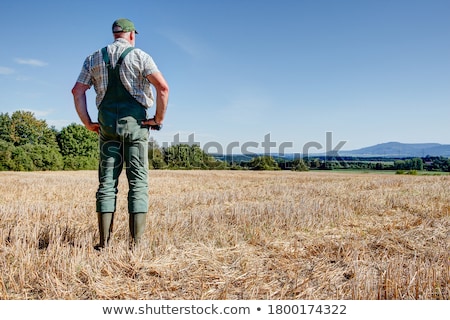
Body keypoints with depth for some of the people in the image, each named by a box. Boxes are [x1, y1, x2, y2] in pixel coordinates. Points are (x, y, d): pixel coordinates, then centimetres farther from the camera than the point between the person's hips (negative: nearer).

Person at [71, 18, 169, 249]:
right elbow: (163, 87, -14)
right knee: (138, 182, -1)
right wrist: (159, 118, -6)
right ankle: (137, 242, -3)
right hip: (135, 123, -3)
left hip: (107, 125, 3)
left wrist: (87, 122, 8)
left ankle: (104, 242, 4)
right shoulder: (140, 56, 0)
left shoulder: (94, 59, 13)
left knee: (107, 182, 5)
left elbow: (77, 91, 6)